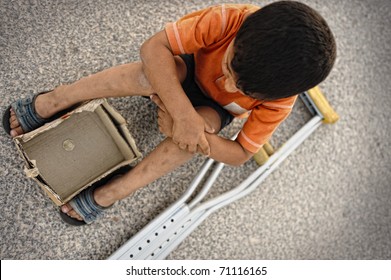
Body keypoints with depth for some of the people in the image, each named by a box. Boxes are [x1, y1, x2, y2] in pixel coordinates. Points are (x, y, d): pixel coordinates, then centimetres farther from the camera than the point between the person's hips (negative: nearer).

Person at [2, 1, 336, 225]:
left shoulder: (278, 102, -32)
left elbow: (240, 154, -22)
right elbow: (153, 48, -39)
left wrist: (193, 131, -38)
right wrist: (183, 112, -49)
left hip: (216, 109, 1)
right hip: (188, 69, 0)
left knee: (207, 122, -35)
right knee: (152, 73, -35)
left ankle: (105, 196, -26)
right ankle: (50, 102, -20)